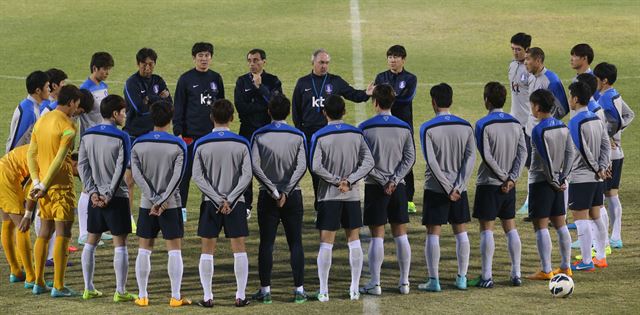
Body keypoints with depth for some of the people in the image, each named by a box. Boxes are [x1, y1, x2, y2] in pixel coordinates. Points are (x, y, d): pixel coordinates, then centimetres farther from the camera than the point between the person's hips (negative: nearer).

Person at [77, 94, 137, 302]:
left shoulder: (87, 135, 5)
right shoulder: (121, 137, -11)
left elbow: (82, 165, 2)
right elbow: (121, 169, -14)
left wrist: (93, 192, -1)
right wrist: (109, 195, -9)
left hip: (95, 197, 5)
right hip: (117, 198, -5)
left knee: (91, 241, 13)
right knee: (120, 244, -1)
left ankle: (88, 289, 15)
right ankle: (120, 291, -2)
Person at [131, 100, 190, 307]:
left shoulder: (138, 144, 0)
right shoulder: (178, 145, -6)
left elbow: (136, 174, -8)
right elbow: (177, 176, -14)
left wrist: (154, 200, -11)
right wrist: (162, 201, -13)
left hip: (147, 204, 2)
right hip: (171, 205, -2)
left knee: (144, 250, 8)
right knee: (174, 250, 2)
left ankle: (142, 296, 8)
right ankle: (176, 297, 0)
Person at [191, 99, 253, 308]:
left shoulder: (201, 144, -2)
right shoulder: (241, 144, -3)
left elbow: (197, 177, -7)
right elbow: (247, 175, -8)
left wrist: (217, 200, -8)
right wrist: (230, 200, -8)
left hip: (210, 203, 0)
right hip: (236, 202, 0)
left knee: (207, 250, 5)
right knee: (239, 249, 5)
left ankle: (207, 297, 3)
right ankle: (240, 296, 4)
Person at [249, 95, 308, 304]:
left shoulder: (259, 136, -2)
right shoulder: (298, 136, -1)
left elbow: (255, 167, -11)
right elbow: (301, 167, -11)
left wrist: (273, 191, -9)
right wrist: (285, 191, -13)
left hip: (267, 197, 0)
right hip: (293, 196, 0)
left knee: (266, 243, 3)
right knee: (295, 243, 3)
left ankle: (265, 290, 2)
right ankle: (299, 290, 0)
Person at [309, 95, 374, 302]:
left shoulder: (319, 137, -8)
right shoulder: (356, 134, 2)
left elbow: (316, 167, -16)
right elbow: (368, 162, -4)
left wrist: (336, 181, -7)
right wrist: (349, 181, -9)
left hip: (329, 196, -3)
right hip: (352, 196, 3)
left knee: (326, 243, 0)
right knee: (354, 241, 10)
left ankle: (323, 291, -1)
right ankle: (355, 289, 10)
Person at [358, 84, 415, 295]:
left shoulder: (366, 128, -7)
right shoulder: (404, 128, 3)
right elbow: (410, 158, -2)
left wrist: (382, 181, -7)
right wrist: (393, 180, -7)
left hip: (375, 188, -3)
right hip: (398, 187, 3)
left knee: (377, 236, 0)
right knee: (401, 235, 8)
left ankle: (375, 284, 0)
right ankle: (404, 282, 10)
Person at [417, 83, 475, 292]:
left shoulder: (428, 129, -9)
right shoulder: (465, 127, 2)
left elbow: (432, 162, -15)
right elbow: (470, 158, -4)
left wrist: (447, 188, -12)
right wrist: (458, 187, -7)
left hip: (436, 188, -3)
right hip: (459, 188, 3)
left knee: (433, 233, 1)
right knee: (461, 232, 12)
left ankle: (434, 280, -1)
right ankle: (462, 278, 13)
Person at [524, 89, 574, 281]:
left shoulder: (539, 130, -16)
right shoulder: (562, 127, 6)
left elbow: (546, 159, -18)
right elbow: (570, 153, 3)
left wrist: (553, 181, -9)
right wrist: (563, 177, 2)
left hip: (540, 182, -7)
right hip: (557, 182, 8)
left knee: (541, 227, -4)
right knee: (560, 224, 13)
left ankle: (546, 271, -5)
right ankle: (565, 267, 16)